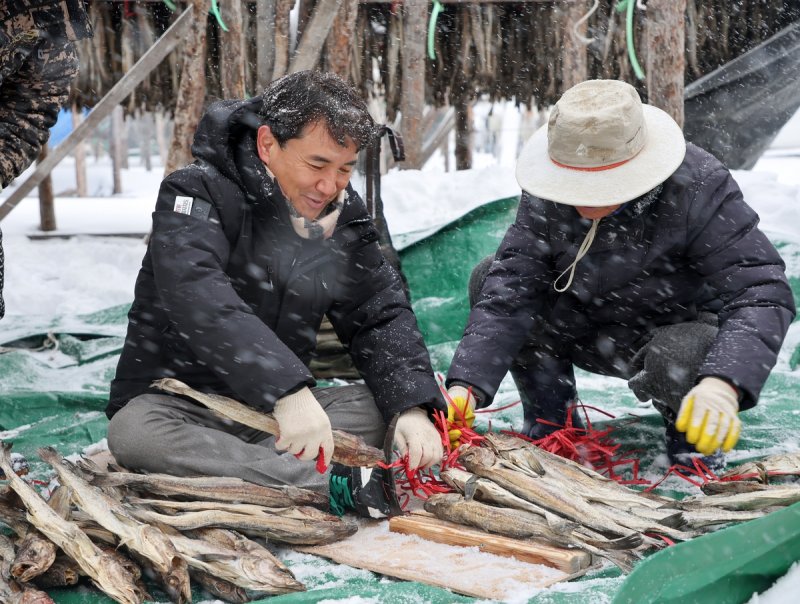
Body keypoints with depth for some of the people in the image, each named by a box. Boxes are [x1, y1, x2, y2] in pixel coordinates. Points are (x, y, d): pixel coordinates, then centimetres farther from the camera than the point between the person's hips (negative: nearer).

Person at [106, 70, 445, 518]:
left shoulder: (345, 217, 2)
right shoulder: (198, 193, -16)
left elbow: (381, 316, -3)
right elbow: (197, 297, -34)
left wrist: (412, 407, -23)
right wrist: (289, 392, -47)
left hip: (282, 409, 5)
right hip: (176, 406, -4)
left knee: (387, 405, -16)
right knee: (133, 433, -36)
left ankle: (215, 466, -30)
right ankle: (338, 487, -38)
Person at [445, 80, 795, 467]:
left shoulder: (700, 189, -28)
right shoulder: (546, 198, -17)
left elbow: (761, 294, -33)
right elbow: (507, 295, -23)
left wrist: (723, 384, -50)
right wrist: (466, 386, -38)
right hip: (593, 334, 4)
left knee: (678, 358, -40)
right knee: (490, 279, -15)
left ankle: (691, 438, -2)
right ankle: (549, 423, 2)